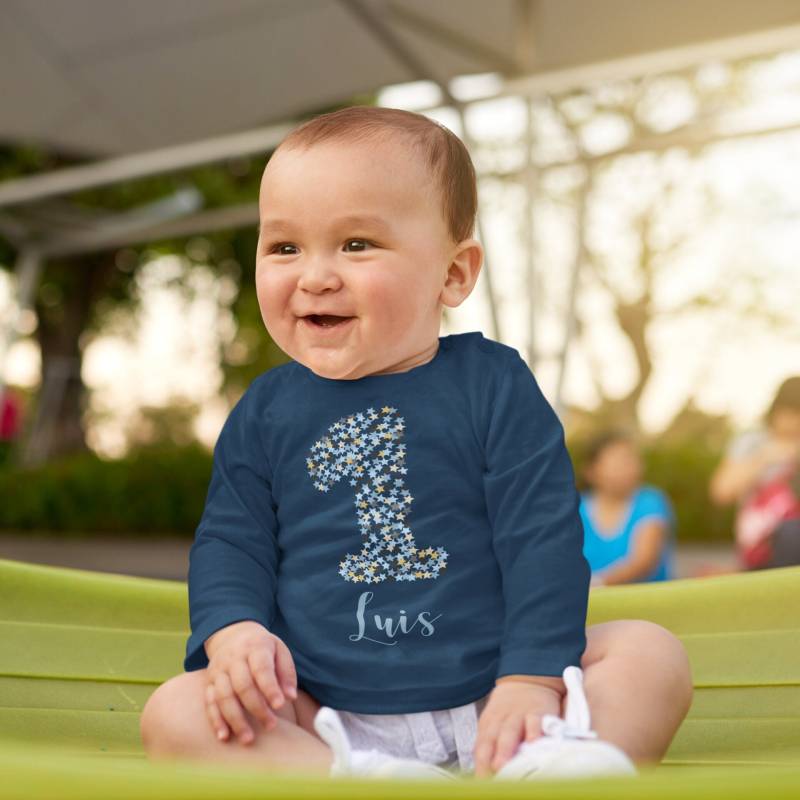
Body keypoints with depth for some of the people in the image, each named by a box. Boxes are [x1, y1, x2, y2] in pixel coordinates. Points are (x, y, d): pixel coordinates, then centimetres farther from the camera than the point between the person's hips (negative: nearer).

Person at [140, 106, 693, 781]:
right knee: (173, 713, -21)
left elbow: (544, 536, -6)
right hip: (321, 718, 1)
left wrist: (532, 681, -16)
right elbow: (230, 541, 7)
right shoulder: (265, 412, 6)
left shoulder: (493, 384, -2)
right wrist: (234, 633, -15)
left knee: (653, 651, -17)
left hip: (488, 698, -1)